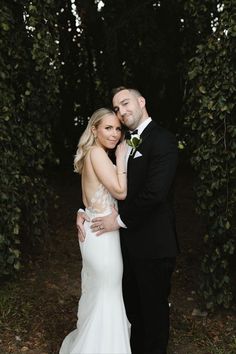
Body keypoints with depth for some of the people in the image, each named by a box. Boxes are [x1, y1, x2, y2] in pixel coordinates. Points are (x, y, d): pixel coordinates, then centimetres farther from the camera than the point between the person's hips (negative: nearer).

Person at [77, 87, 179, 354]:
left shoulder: (162, 140, -15)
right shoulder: (126, 144, 11)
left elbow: (154, 192, -24)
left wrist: (119, 219, -15)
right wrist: (83, 211, -3)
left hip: (154, 244, -8)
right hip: (129, 241, 8)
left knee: (154, 307, 11)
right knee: (131, 305, 21)